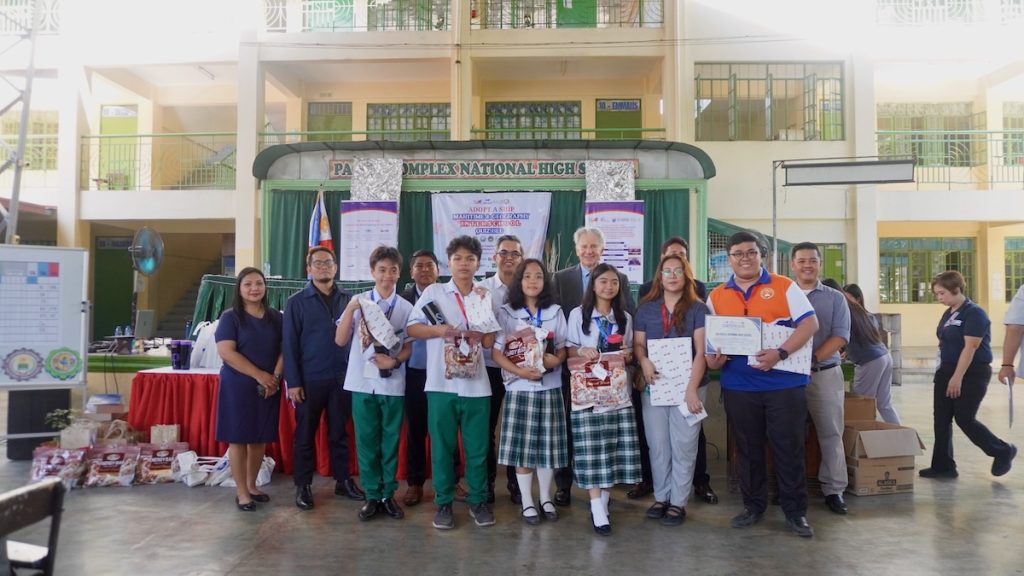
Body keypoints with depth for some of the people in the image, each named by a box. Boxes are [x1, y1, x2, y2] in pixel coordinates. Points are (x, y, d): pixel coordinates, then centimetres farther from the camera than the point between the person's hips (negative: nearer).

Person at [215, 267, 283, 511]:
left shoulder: (275, 317, 7)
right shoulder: (230, 317, -4)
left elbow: (284, 349, 7)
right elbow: (226, 352, -14)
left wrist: (275, 377, -10)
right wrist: (260, 375, -17)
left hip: (268, 387, 4)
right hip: (238, 386, -4)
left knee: (260, 439, 9)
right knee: (238, 439, 1)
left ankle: (252, 485, 24)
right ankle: (241, 492, 11)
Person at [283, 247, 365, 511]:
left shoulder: (347, 299, 5)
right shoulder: (297, 302, -2)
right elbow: (290, 344, -4)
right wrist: (293, 382, -9)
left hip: (341, 378, 2)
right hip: (309, 379, -2)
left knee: (339, 432, 12)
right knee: (305, 434, 8)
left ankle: (343, 481, 23)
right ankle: (303, 486, 19)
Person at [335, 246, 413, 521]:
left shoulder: (406, 307, 0)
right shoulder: (359, 302, -1)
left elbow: (408, 347, 5)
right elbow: (340, 340, -4)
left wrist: (395, 360, -15)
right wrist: (350, 309, -15)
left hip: (392, 384, 0)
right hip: (363, 382, 0)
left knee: (390, 442, 9)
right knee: (366, 442, 7)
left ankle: (388, 495, 22)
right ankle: (372, 496, 19)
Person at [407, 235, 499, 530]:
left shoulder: (485, 296, 9)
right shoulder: (434, 292, 3)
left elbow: (489, 342, 4)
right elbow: (412, 328, 1)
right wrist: (438, 330, -13)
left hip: (476, 385, 2)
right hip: (441, 384, -2)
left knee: (477, 447, 8)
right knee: (442, 446, 6)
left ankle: (478, 501, 21)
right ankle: (443, 503, 19)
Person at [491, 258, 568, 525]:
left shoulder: (555, 312, 6)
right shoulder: (506, 312, -1)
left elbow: (562, 348, 9)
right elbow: (496, 352, -5)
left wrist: (556, 360, -14)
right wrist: (519, 371, -19)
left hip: (549, 388, 2)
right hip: (519, 388, -2)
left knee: (548, 444, 7)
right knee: (522, 445, 2)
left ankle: (545, 497, 24)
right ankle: (527, 501, 15)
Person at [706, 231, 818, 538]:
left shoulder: (784, 286, 0)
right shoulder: (716, 296, 8)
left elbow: (810, 323, -7)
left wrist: (781, 353, -20)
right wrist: (711, 358, -10)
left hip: (784, 383, -3)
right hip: (738, 386, 3)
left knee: (789, 449, 4)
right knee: (748, 450, 12)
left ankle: (796, 512, 18)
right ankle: (753, 506, 27)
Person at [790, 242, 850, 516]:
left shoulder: (835, 298, 6)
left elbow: (841, 336, -5)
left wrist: (813, 359, -17)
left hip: (825, 373, 0)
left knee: (831, 433, 1)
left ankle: (834, 490, 10)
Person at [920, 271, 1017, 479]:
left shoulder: (974, 313, -15)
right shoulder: (948, 314, 11)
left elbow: (970, 347, -20)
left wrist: (958, 377, -23)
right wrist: (946, 374, 13)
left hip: (972, 373, -8)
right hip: (946, 370, 8)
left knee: (964, 419, -5)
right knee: (941, 419, 5)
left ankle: (1003, 452, 19)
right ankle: (943, 466, 12)